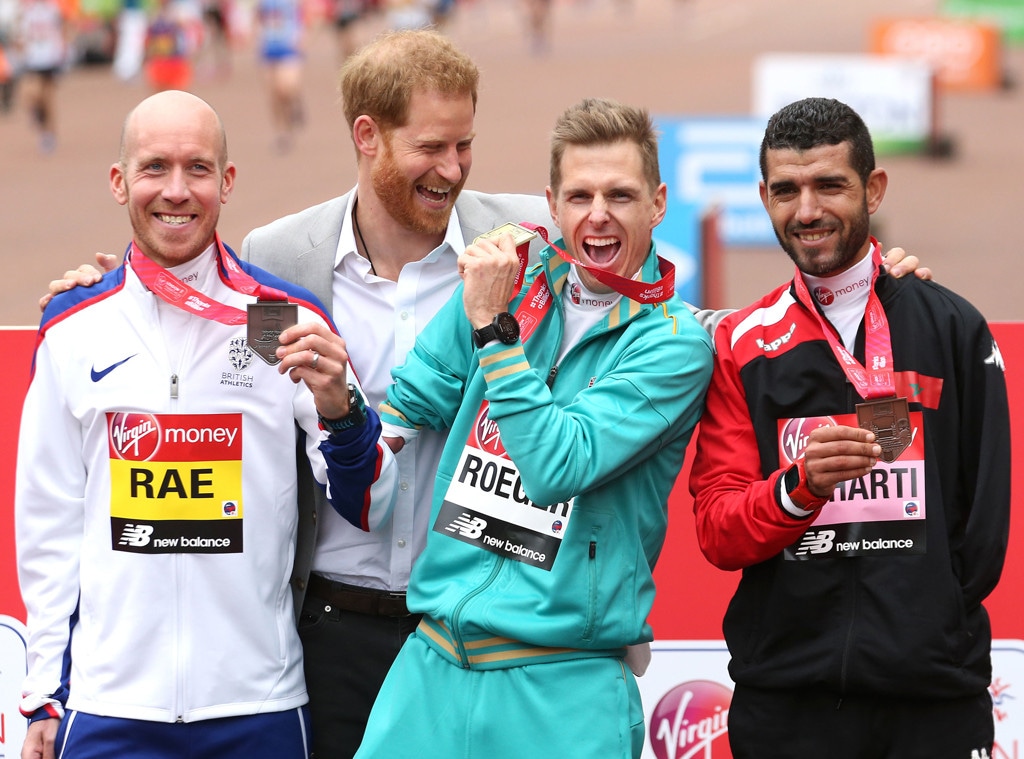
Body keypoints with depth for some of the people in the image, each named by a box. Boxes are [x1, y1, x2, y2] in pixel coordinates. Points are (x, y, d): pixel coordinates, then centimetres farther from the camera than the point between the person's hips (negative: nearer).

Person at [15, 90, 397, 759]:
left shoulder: (290, 322, 0)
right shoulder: (73, 332, 5)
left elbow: (367, 509, 1)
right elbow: (49, 526, 10)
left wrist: (339, 408, -17)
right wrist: (45, 697, 8)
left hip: (259, 703, -1)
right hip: (109, 701, 1)